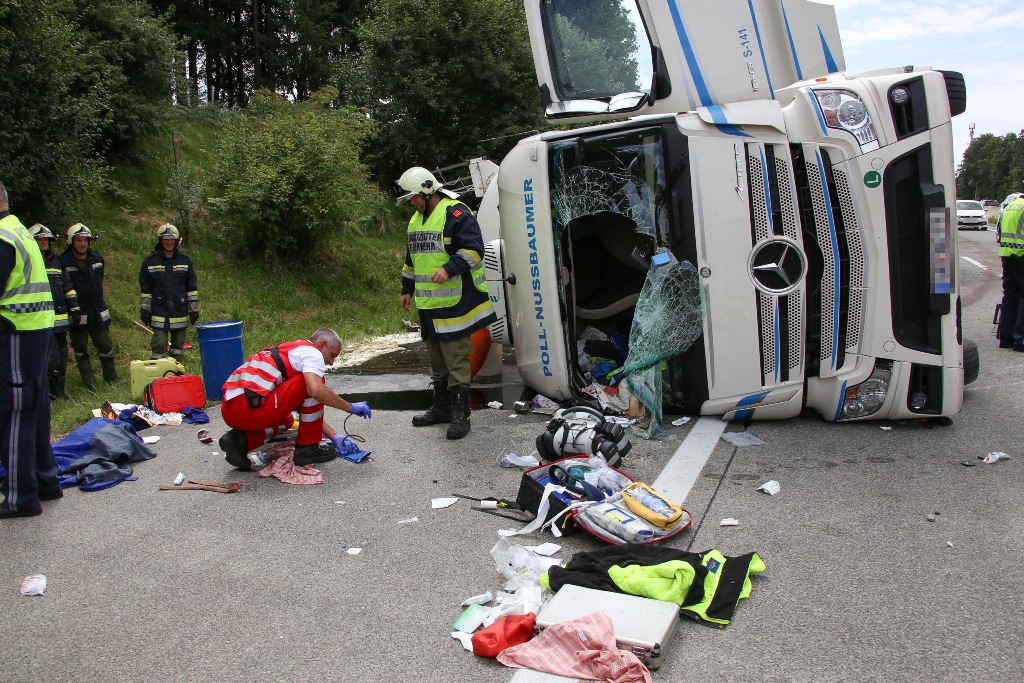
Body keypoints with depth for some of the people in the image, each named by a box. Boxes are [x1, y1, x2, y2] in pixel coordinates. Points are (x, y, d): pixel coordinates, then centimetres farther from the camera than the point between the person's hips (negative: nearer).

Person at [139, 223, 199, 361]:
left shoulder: (185, 261, 5)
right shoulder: (150, 261, 2)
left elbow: (192, 288, 7)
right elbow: (145, 289, 5)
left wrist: (194, 309, 3)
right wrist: (144, 309, 2)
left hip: (180, 313, 2)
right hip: (159, 314, -2)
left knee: (178, 346, 11)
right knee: (159, 346, -6)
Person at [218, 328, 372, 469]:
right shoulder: (312, 352, 0)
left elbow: (310, 410, 31)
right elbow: (315, 390, -22)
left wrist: (334, 435, 25)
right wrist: (351, 407, -7)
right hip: (250, 408, -10)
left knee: (286, 421, 35)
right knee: (312, 382, -3)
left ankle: (242, 440, 10)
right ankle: (307, 447, 4)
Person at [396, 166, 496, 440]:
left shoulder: (455, 213, -11)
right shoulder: (416, 220, 18)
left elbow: (473, 249, -19)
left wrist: (449, 269, -27)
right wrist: (407, 288, 26)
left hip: (454, 303, -9)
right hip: (428, 305, 9)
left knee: (456, 360, -6)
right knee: (437, 359, 16)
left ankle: (460, 414, 0)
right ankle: (442, 408, 28)